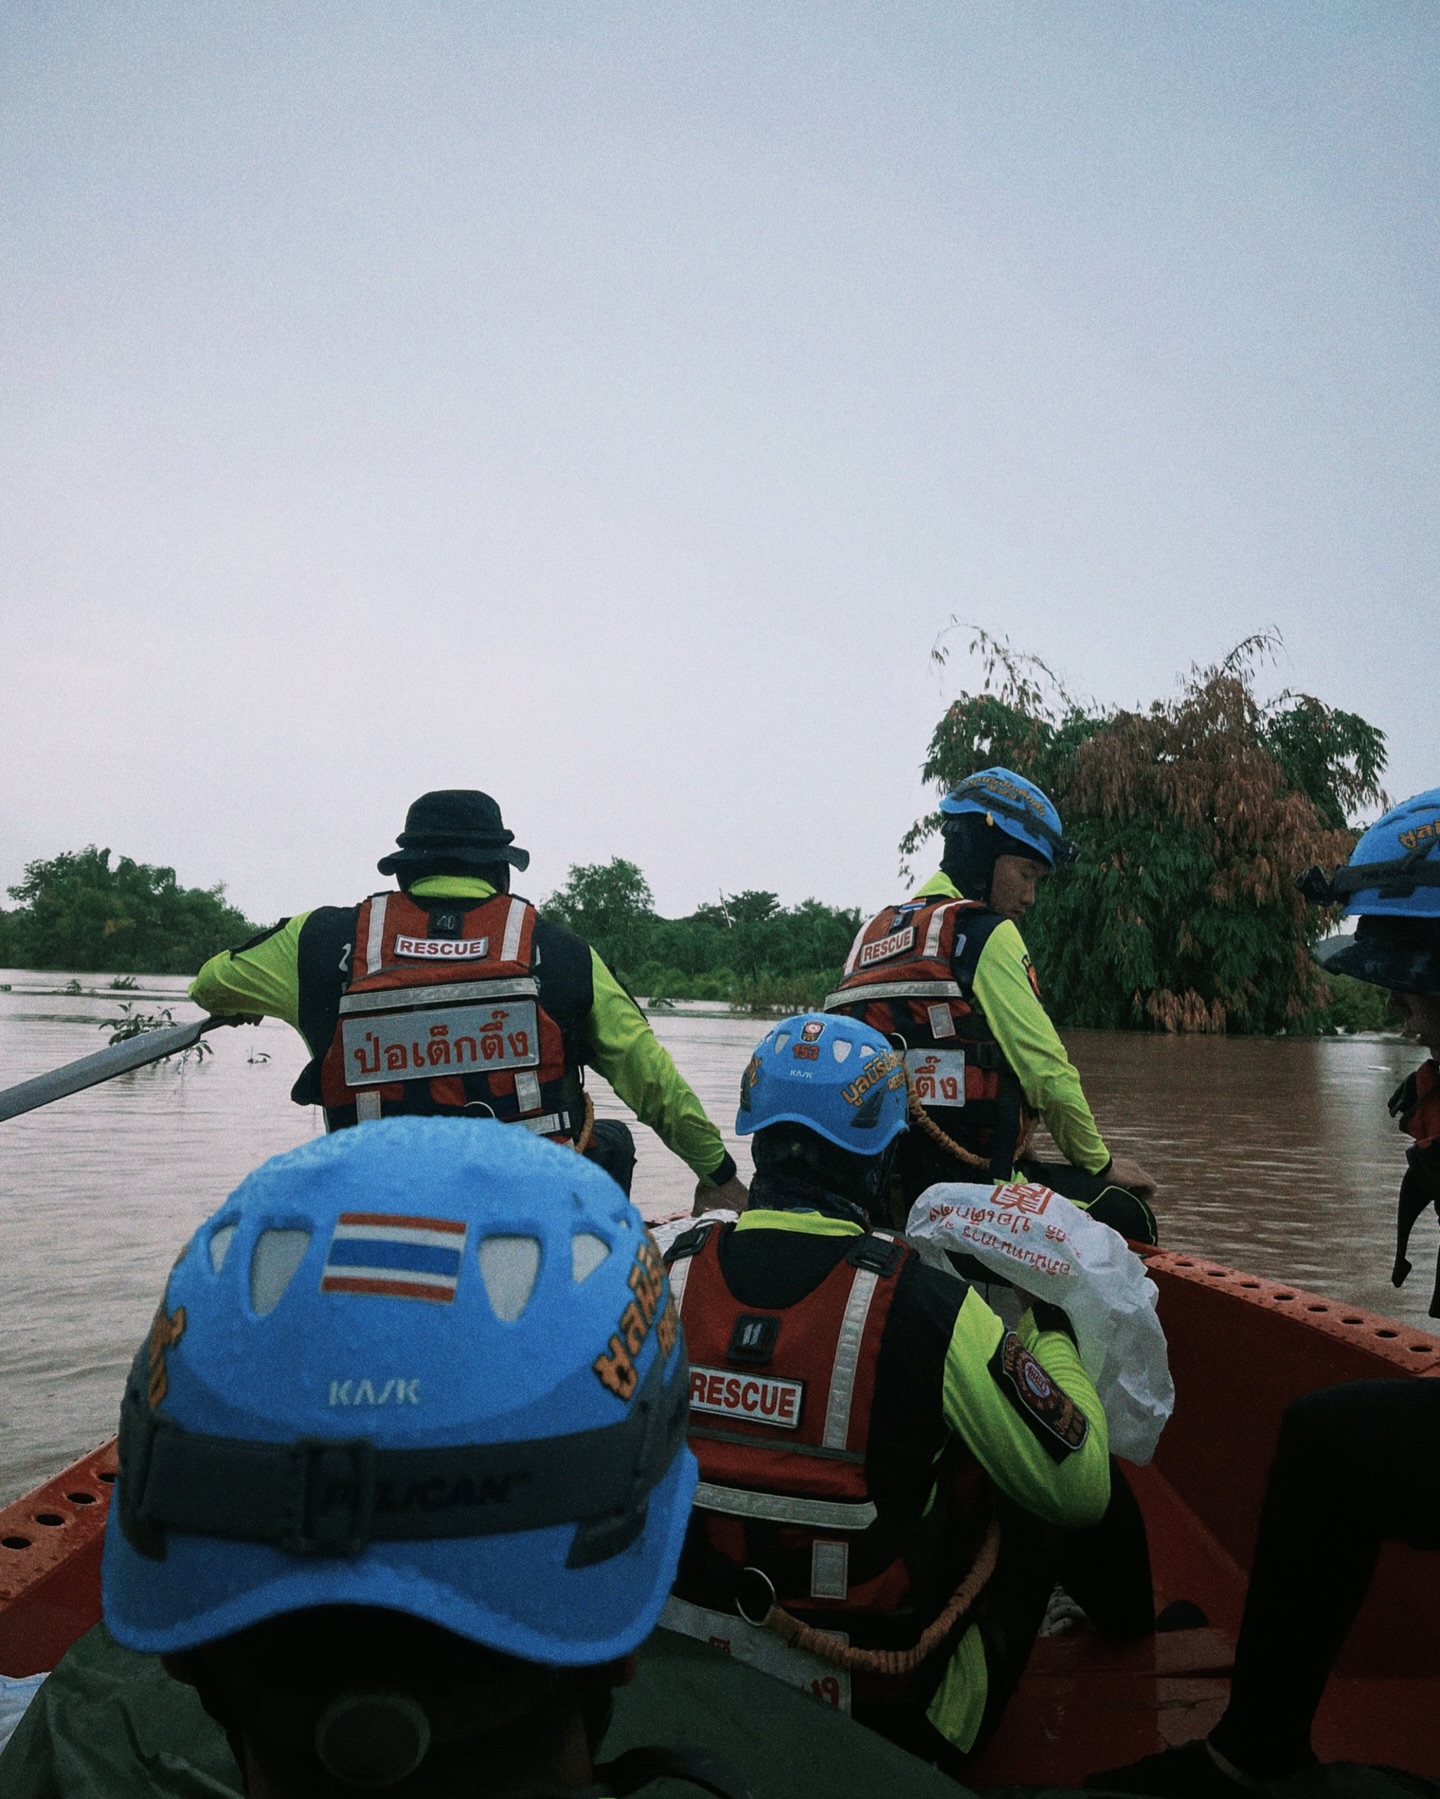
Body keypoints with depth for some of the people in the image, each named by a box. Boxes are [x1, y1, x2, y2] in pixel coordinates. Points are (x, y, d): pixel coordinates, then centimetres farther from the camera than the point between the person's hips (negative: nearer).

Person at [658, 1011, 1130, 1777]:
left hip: (681, 1665, 4)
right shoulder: (926, 1305, -25)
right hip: (873, 1709, -3)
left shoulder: (672, 1270, -13)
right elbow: (1078, 1491, -14)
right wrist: (1051, 1331, 1)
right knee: (1023, 1519, 19)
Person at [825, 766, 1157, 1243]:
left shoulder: (873, 933, 17)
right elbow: (1047, 1070, -8)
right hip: (963, 1180, -8)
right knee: (1127, 1213, 3)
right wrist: (1099, 1163, 6)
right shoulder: (988, 934, -6)